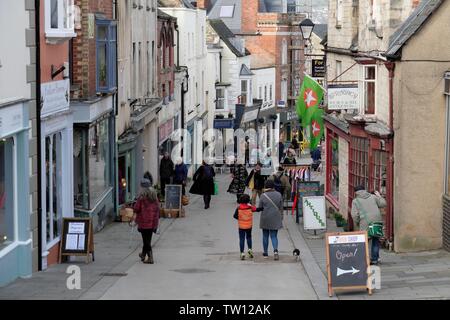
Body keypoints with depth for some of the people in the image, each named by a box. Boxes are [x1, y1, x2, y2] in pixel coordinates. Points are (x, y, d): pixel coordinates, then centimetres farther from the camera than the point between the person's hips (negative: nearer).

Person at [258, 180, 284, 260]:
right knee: (274, 236, 6)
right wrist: (281, 217, 13)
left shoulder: (263, 196, -10)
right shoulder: (278, 195, -3)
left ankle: (265, 253, 18)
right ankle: (275, 250, -19)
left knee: (265, 236, 13)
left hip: (265, 219, -1)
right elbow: (281, 208, 3)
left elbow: (260, 208, -3)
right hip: (275, 219, 1)